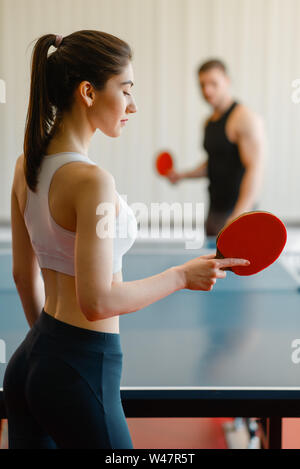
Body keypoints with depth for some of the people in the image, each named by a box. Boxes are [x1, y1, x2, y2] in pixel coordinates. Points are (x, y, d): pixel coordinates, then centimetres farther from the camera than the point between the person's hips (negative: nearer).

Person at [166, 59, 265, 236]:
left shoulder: (246, 118, -14)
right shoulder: (210, 122, 13)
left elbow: (255, 169, -23)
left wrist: (238, 216, -30)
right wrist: (183, 175, 10)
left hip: (238, 209, -8)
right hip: (215, 210, 8)